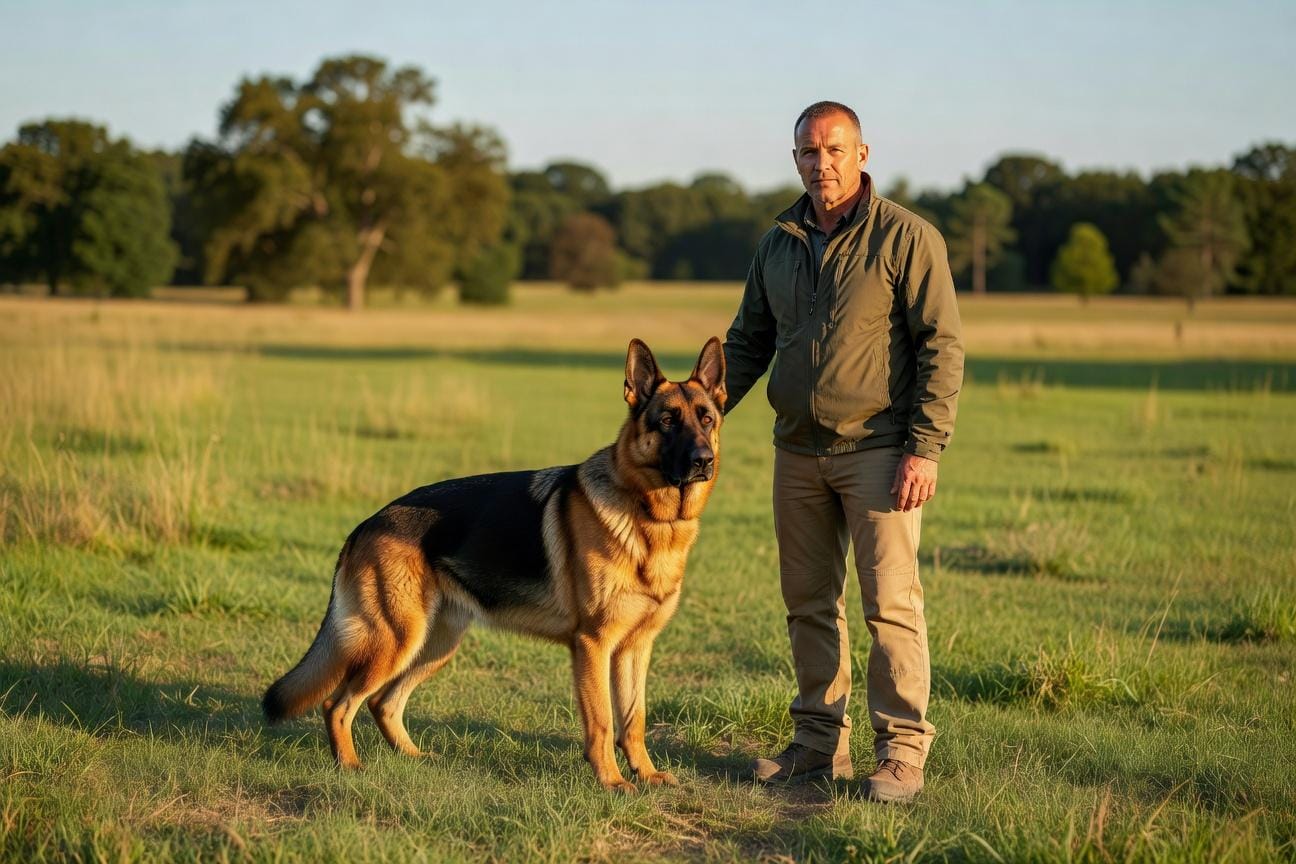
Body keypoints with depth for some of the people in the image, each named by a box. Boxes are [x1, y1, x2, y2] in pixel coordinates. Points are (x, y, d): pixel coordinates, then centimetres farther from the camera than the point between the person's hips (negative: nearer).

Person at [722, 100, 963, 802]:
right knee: (808, 604, 9)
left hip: (878, 448, -6)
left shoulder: (906, 237, -7)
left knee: (889, 601, -5)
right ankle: (819, 742, 18)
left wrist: (925, 449, -15)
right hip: (798, 450, 6)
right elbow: (748, 342, 18)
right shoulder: (778, 243, 11)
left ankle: (901, 748, 1)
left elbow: (941, 344, -9)